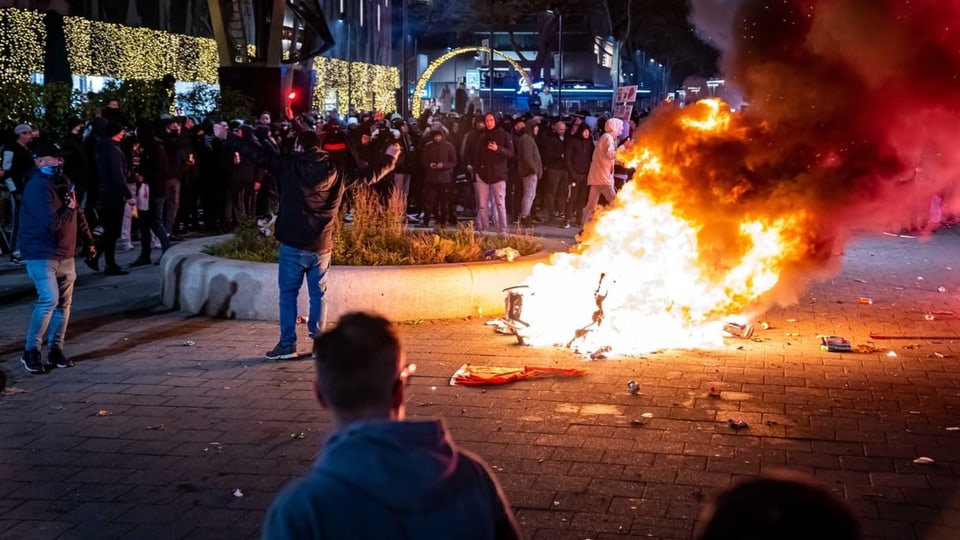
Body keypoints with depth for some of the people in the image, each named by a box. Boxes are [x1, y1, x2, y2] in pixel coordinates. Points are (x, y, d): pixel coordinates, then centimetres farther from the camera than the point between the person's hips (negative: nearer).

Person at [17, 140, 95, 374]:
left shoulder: (63, 181, 10)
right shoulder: (37, 186, -19)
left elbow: (78, 214, 20)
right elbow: (52, 223, -26)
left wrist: (88, 241, 23)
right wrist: (69, 210, -9)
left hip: (65, 253, 9)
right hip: (41, 253, -9)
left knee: (64, 302, 9)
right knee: (49, 300, -16)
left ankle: (55, 349, 19)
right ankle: (31, 351, -5)